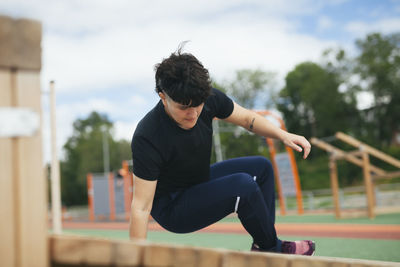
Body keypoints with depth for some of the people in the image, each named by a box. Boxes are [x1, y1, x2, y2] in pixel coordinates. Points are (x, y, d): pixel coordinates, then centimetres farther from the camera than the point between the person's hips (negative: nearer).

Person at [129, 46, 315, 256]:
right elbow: (141, 207, -31)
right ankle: (272, 248, -3)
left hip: (200, 183, 8)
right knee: (243, 185, -27)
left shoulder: (208, 99, -17)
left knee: (261, 167, 13)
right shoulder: (147, 138, -34)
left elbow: (247, 118, 2)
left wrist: (283, 135, -12)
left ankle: (262, 246, 11)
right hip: (171, 210, -8)